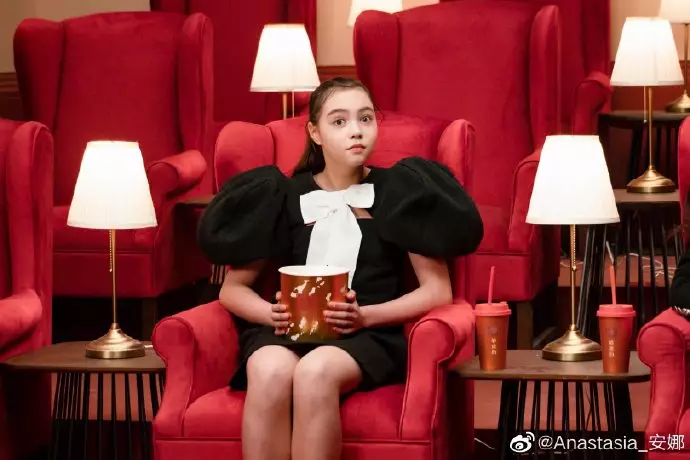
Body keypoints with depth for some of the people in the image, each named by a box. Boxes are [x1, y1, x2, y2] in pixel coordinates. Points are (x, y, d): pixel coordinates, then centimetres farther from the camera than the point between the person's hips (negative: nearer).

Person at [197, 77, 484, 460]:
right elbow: (233, 288, 12)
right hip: (289, 330, 1)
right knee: (270, 371, -36)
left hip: (370, 333, -1)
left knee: (315, 372, -37)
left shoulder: (398, 192, 5)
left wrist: (365, 316, -14)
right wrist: (273, 313, -11)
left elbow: (438, 291, 2)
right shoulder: (286, 195, 9)